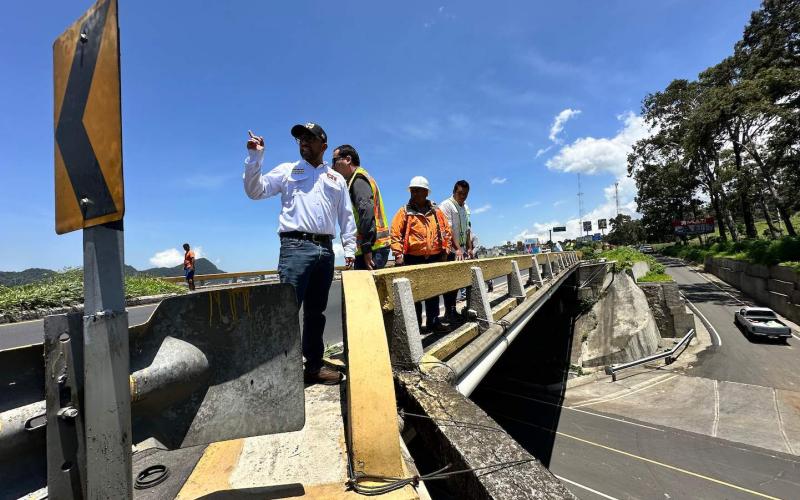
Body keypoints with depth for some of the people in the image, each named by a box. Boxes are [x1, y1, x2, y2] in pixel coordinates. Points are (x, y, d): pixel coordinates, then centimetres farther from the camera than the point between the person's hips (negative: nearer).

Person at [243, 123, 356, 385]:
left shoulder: (336, 178, 19)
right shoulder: (287, 170, 13)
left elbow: (346, 216, 17)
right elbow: (255, 190, 4)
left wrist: (349, 248, 10)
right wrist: (254, 157, -7)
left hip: (325, 249, 4)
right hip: (296, 246, -3)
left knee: (316, 311, 10)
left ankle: (314, 365, 20)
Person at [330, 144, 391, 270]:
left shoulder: (358, 179, -5)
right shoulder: (358, 178, 25)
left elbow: (366, 211, -19)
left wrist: (367, 248, -22)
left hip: (372, 249, -10)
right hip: (375, 247, 10)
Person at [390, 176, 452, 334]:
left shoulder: (436, 211, 8)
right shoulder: (404, 211, -2)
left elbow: (446, 231, 13)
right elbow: (395, 234, -8)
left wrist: (444, 250, 6)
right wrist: (398, 255, -16)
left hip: (434, 258, 3)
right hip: (413, 259, -3)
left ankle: (433, 321, 24)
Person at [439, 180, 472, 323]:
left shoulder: (465, 207, 16)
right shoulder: (446, 205, -9)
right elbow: (448, 230, -18)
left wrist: (469, 248, 12)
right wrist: (457, 249, -25)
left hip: (462, 252, 8)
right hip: (450, 251, -8)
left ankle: (453, 310, 22)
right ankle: (448, 313, 6)